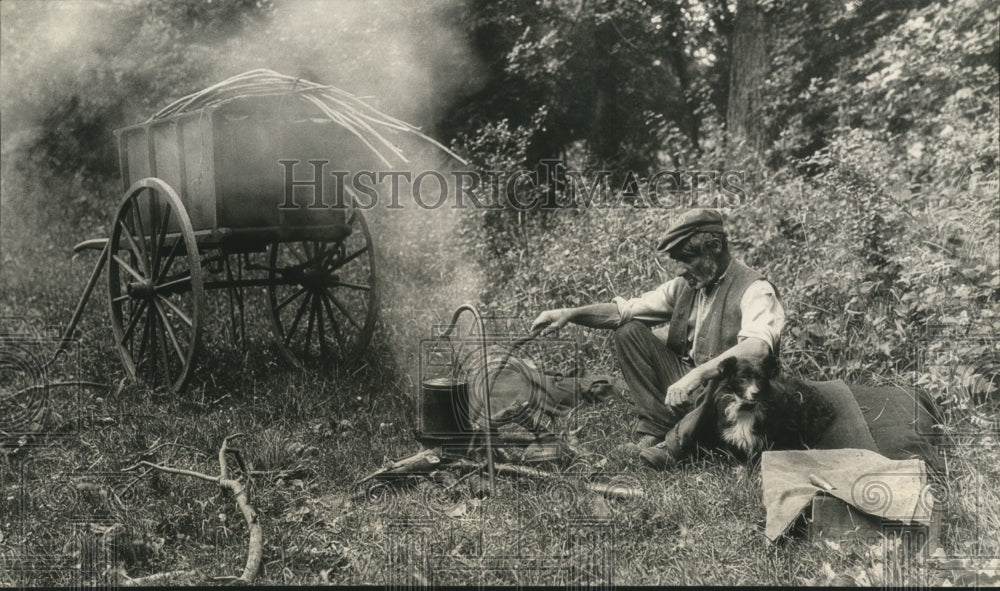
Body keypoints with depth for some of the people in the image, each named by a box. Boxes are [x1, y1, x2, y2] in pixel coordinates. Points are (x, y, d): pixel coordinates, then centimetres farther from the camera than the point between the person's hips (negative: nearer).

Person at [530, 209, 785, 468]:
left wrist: (698, 374, -44)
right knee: (629, 331, -6)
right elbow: (623, 311, 4)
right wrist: (570, 313, -11)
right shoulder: (685, 285, 6)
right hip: (687, 383, 6)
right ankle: (657, 428, -13)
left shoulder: (754, 289, -14)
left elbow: (758, 346, -34)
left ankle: (674, 443, -13)